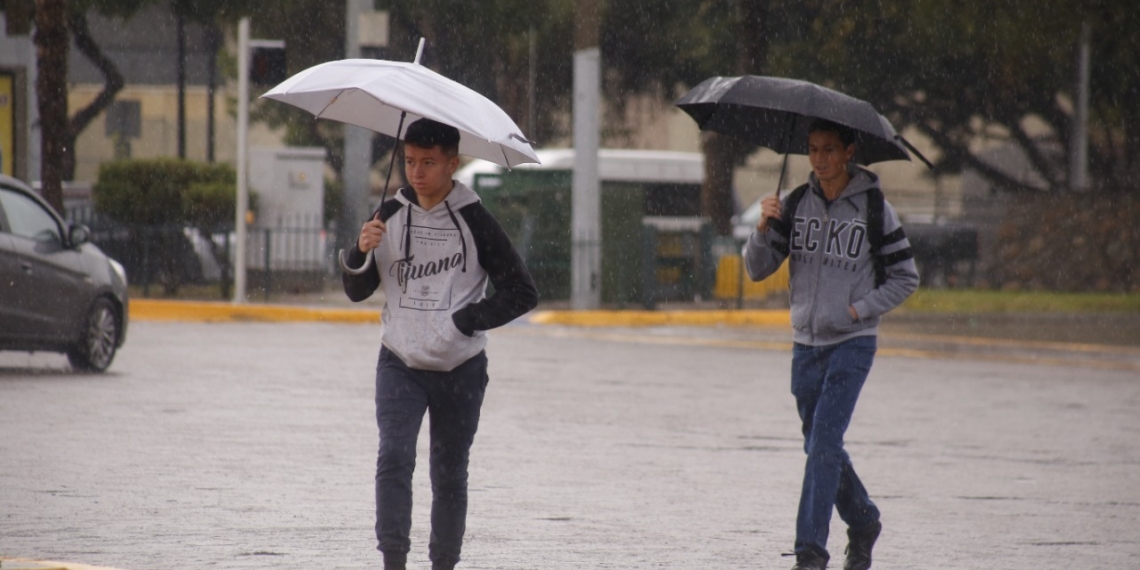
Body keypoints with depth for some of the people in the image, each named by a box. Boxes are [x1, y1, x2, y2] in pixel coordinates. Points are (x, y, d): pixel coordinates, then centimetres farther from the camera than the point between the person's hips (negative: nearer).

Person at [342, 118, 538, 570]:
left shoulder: (474, 222, -5)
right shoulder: (391, 216, 4)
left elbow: (523, 293, -4)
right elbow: (357, 292, 11)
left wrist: (466, 321, -12)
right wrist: (361, 253, -9)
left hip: (460, 368, -1)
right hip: (400, 363, 2)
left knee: (449, 473, 7)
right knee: (394, 456, -17)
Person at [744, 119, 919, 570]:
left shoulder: (873, 210, -6)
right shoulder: (796, 205, 4)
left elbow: (905, 278, 1)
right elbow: (758, 269, 3)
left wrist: (859, 310, -11)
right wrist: (764, 227, -15)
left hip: (852, 343, -5)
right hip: (806, 342, 5)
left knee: (824, 442, -15)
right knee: (821, 447, 13)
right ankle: (863, 524, 34)